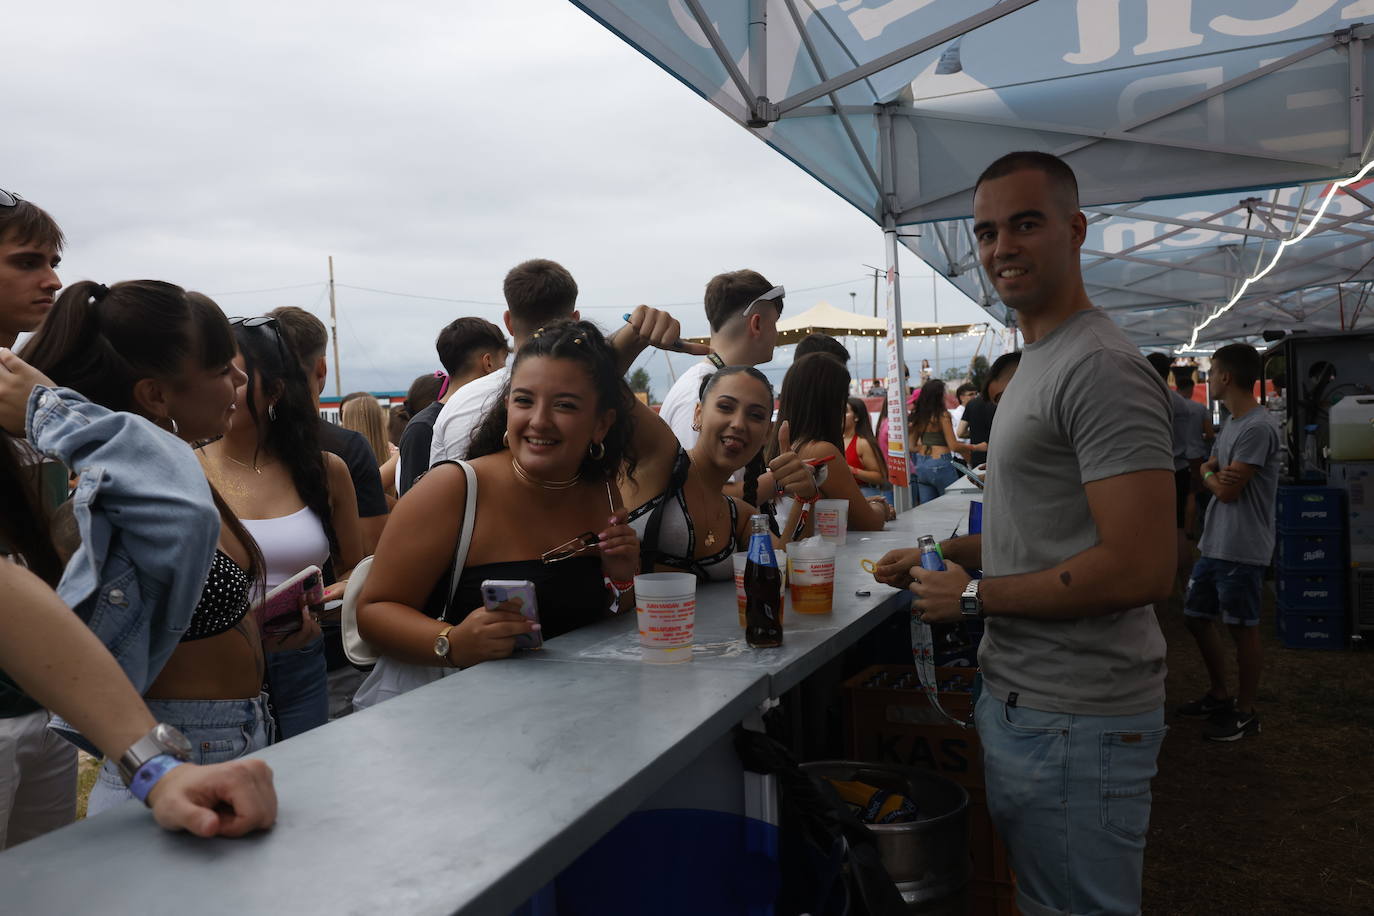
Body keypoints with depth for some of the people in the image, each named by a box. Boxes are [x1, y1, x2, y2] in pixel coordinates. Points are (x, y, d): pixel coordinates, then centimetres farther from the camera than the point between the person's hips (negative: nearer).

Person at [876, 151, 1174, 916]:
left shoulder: (1100, 367, -19)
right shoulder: (1038, 364, 14)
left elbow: (1142, 567, -26)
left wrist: (974, 596, -16)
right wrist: (944, 555, 9)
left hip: (1075, 721, -10)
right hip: (1017, 698, 10)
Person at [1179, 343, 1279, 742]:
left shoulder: (1258, 428, -19)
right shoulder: (1231, 425, 14)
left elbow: (1226, 489, -19)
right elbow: (1208, 473, 12)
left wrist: (1210, 474, 2)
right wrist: (1215, 473, -11)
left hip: (1242, 549, -10)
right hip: (1214, 544, 10)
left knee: (1242, 628, 2)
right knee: (1197, 617, 16)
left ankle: (1245, 712, 16)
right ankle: (1219, 694, 32)